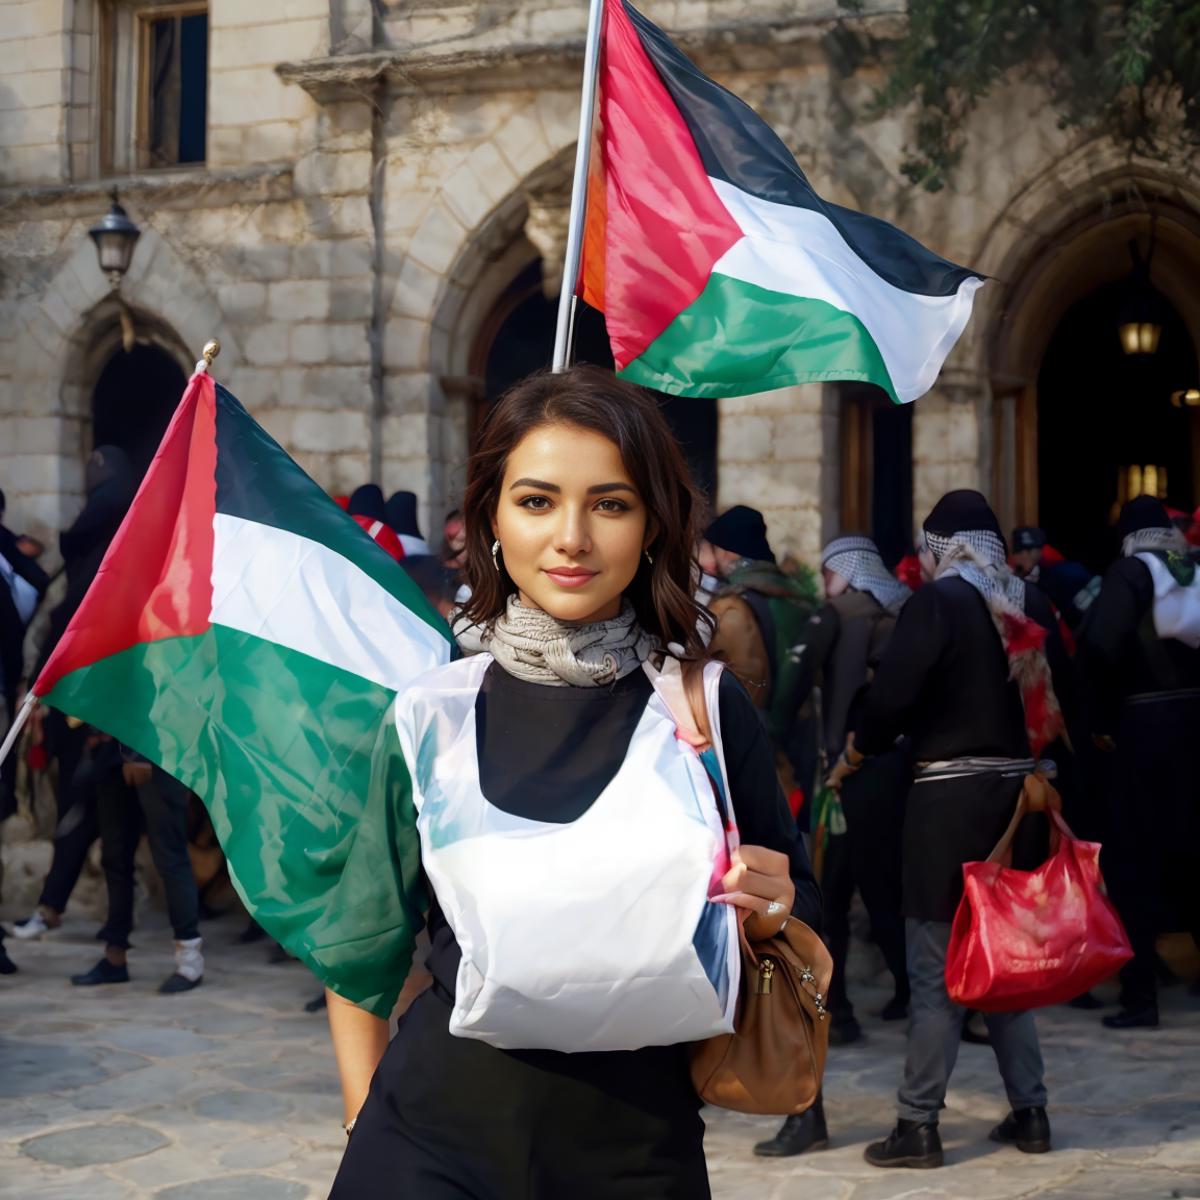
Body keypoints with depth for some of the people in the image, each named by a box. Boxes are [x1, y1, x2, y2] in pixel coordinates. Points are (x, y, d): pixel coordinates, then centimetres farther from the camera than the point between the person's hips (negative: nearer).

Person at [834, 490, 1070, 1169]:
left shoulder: (938, 602, -10)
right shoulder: (1032, 603, 7)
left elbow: (892, 695, -15)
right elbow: (1058, 697, 10)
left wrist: (849, 761, -1)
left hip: (952, 795, -6)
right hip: (1021, 792, 6)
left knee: (938, 969, -1)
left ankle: (919, 1125, 2)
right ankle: (1031, 1113, 18)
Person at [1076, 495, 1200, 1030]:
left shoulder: (1130, 571, -6)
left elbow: (1098, 646, -19)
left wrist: (1102, 717, -9)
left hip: (1146, 723, -4)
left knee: (1134, 857, 1)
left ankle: (1140, 994, -1)